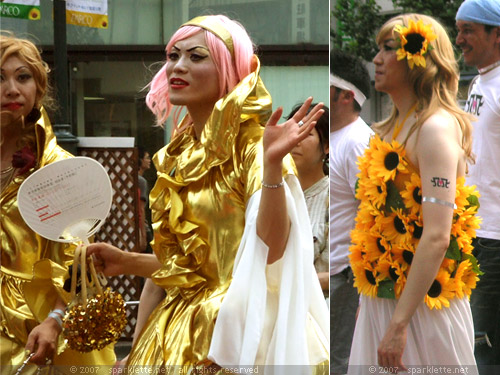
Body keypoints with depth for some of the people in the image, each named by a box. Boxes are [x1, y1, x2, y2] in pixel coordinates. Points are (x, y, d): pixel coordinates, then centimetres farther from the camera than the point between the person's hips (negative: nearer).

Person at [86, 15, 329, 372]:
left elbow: (269, 250, -24)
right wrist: (126, 261, 9)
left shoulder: (252, 145, -12)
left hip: (241, 325, -7)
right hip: (182, 325, 7)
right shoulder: (176, 157, 9)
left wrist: (272, 163, -32)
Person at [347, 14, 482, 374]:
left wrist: (398, 325, -26)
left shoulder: (436, 128, -16)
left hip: (418, 304, -8)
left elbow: (437, 237, -24)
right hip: (380, 298, 8)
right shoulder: (394, 127, 12)